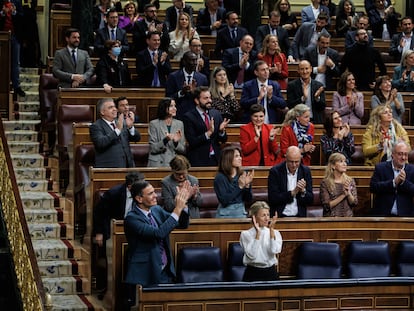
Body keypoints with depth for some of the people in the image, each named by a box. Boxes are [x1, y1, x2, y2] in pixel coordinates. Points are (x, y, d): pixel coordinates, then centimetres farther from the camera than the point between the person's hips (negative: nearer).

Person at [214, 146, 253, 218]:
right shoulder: (220, 177, -10)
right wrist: (239, 187, -21)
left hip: (241, 213, 4)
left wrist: (247, 185, -14)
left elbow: (248, 199, 2)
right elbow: (224, 201, -19)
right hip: (226, 214, -4)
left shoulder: (243, 174, 2)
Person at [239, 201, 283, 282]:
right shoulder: (246, 234, 1)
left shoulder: (275, 233, 8)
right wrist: (258, 233, -12)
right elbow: (252, 255, -13)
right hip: (252, 274, -2)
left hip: (270, 273, 2)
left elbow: (274, 251, -9)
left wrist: (271, 230, -10)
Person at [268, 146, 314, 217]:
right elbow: (272, 199, -10)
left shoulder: (306, 171, 5)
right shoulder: (275, 171, -4)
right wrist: (292, 193, -15)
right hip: (279, 216, -3)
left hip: (299, 216, 3)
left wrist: (303, 191, -14)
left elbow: (310, 200, 5)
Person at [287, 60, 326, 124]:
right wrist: (303, 98, -16)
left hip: (316, 121, 2)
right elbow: (290, 106, -3)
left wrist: (317, 98, -13)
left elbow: (322, 107, 6)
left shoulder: (319, 85, 8)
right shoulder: (292, 85, 4)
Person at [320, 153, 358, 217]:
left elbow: (354, 203, 5)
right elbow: (327, 206, -7)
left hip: (348, 217, 3)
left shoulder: (350, 181, 8)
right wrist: (343, 195, -10)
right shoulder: (325, 183, -2)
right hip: (332, 218, -3)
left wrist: (348, 193, -11)